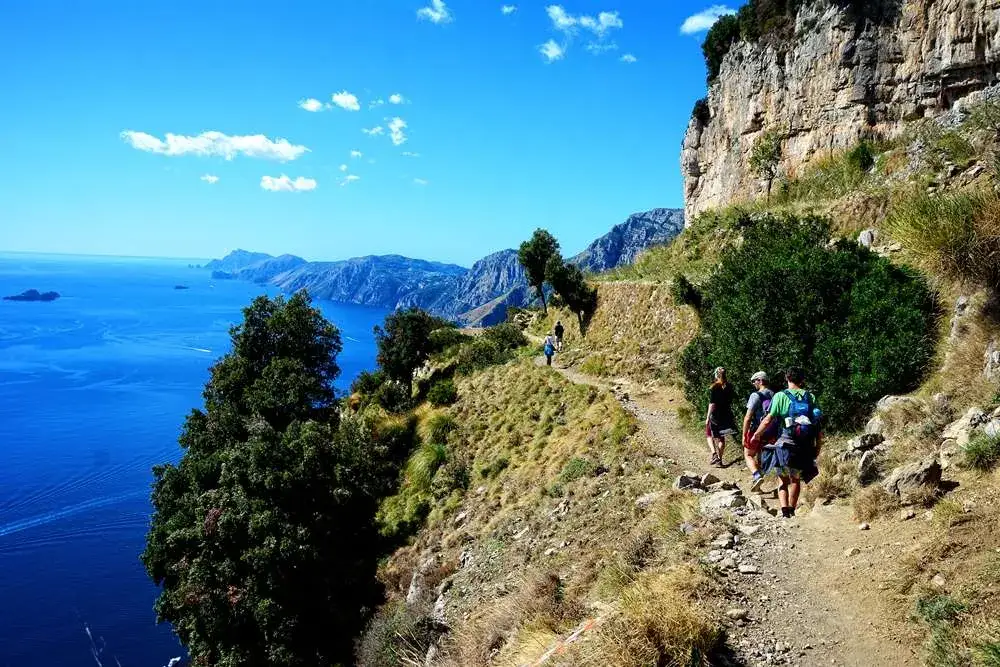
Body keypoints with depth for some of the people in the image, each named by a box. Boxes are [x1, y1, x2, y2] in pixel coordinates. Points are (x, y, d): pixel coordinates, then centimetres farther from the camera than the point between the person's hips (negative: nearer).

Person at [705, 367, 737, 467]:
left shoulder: (714, 387, -14)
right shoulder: (729, 387, 0)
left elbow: (712, 404, -16)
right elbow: (732, 400, 7)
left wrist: (708, 417, -10)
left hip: (715, 416, -4)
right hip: (726, 415, 4)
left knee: (709, 435, 15)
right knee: (721, 438, 14)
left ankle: (714, 454, -5)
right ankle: (719, 460, 16)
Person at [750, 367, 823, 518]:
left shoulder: (781, 396, -4)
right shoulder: (810, 397, 5)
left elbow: (768, 420, -8)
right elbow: (818, 424, 3)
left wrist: (756, 435, 6)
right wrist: (818, 446, 10)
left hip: (786, 445, -2)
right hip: (805, 448, 3)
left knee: (783, 479, 8)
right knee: (796, 479, 18)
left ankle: (784, 510, -8)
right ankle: (791, 510, 21)